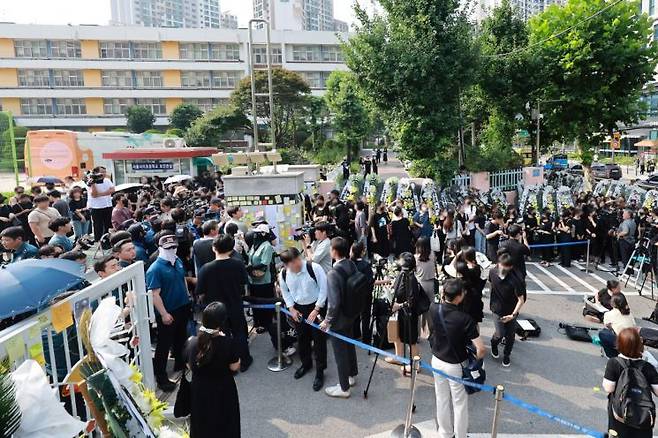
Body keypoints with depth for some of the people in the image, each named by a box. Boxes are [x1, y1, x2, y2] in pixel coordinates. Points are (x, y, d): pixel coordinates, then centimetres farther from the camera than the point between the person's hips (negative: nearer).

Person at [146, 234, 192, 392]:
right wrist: (164, 314, -23)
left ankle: (180, 363, 43)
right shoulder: (155, 269, -21)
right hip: (167, 313, -7)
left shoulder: (178, 261, 2)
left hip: (183, 308, 8)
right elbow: (155, 294, -23)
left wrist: (187, 297, 17)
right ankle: (161, 377, 15)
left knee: (181, 338, 23)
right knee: (164, 344, 3)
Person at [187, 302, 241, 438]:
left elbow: (190, 366, 0)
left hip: (199, 390, 3)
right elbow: (234, 367, -13)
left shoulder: (192, 343, -15)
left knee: (202, 425, 24)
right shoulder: (228, 343, -26)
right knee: (225, 424, 20)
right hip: (223, 391, -3)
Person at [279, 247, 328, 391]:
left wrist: (316, 310, -19)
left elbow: (323, 289, -18)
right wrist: (291, 308, -3)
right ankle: (306, 363, 43)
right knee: (302, 338, 18)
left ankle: (320, 371, 17)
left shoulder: (314, 268, -27)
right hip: (298, 308, 4)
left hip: (317, 306, -4)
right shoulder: (283, 274, -13)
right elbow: (285, 291, 6)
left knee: (319, 339, 1)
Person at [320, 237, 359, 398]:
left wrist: (327, 321, -14)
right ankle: (352, 375, 46)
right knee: (349, 345, 25)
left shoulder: (333, 273, -30)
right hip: (351, 314, 8)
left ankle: (344, 388, 26)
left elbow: (334, 303, -28)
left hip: (339, 319, -8)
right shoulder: (352, 265, -7)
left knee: (340, 352, 9)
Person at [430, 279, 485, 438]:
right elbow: (481, 348, -24)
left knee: (442, 400, 20)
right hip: (456, 365, -5)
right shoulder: (465, 319, -27)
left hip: (437, 360, 5)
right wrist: (476, 360, -5)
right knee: (459, 403, 14)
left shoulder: (434, 309, -13)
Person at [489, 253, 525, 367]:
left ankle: (506, 355, 37)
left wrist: (513, 314, -25)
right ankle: (494, 344, 30)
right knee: (500, 334, -6)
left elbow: (521, 300, -19)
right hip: (497, 309, 1)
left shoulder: (516, 280, -25)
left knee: (510, 335, 11)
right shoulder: (493, 272, -13)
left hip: (511, 311, -1)